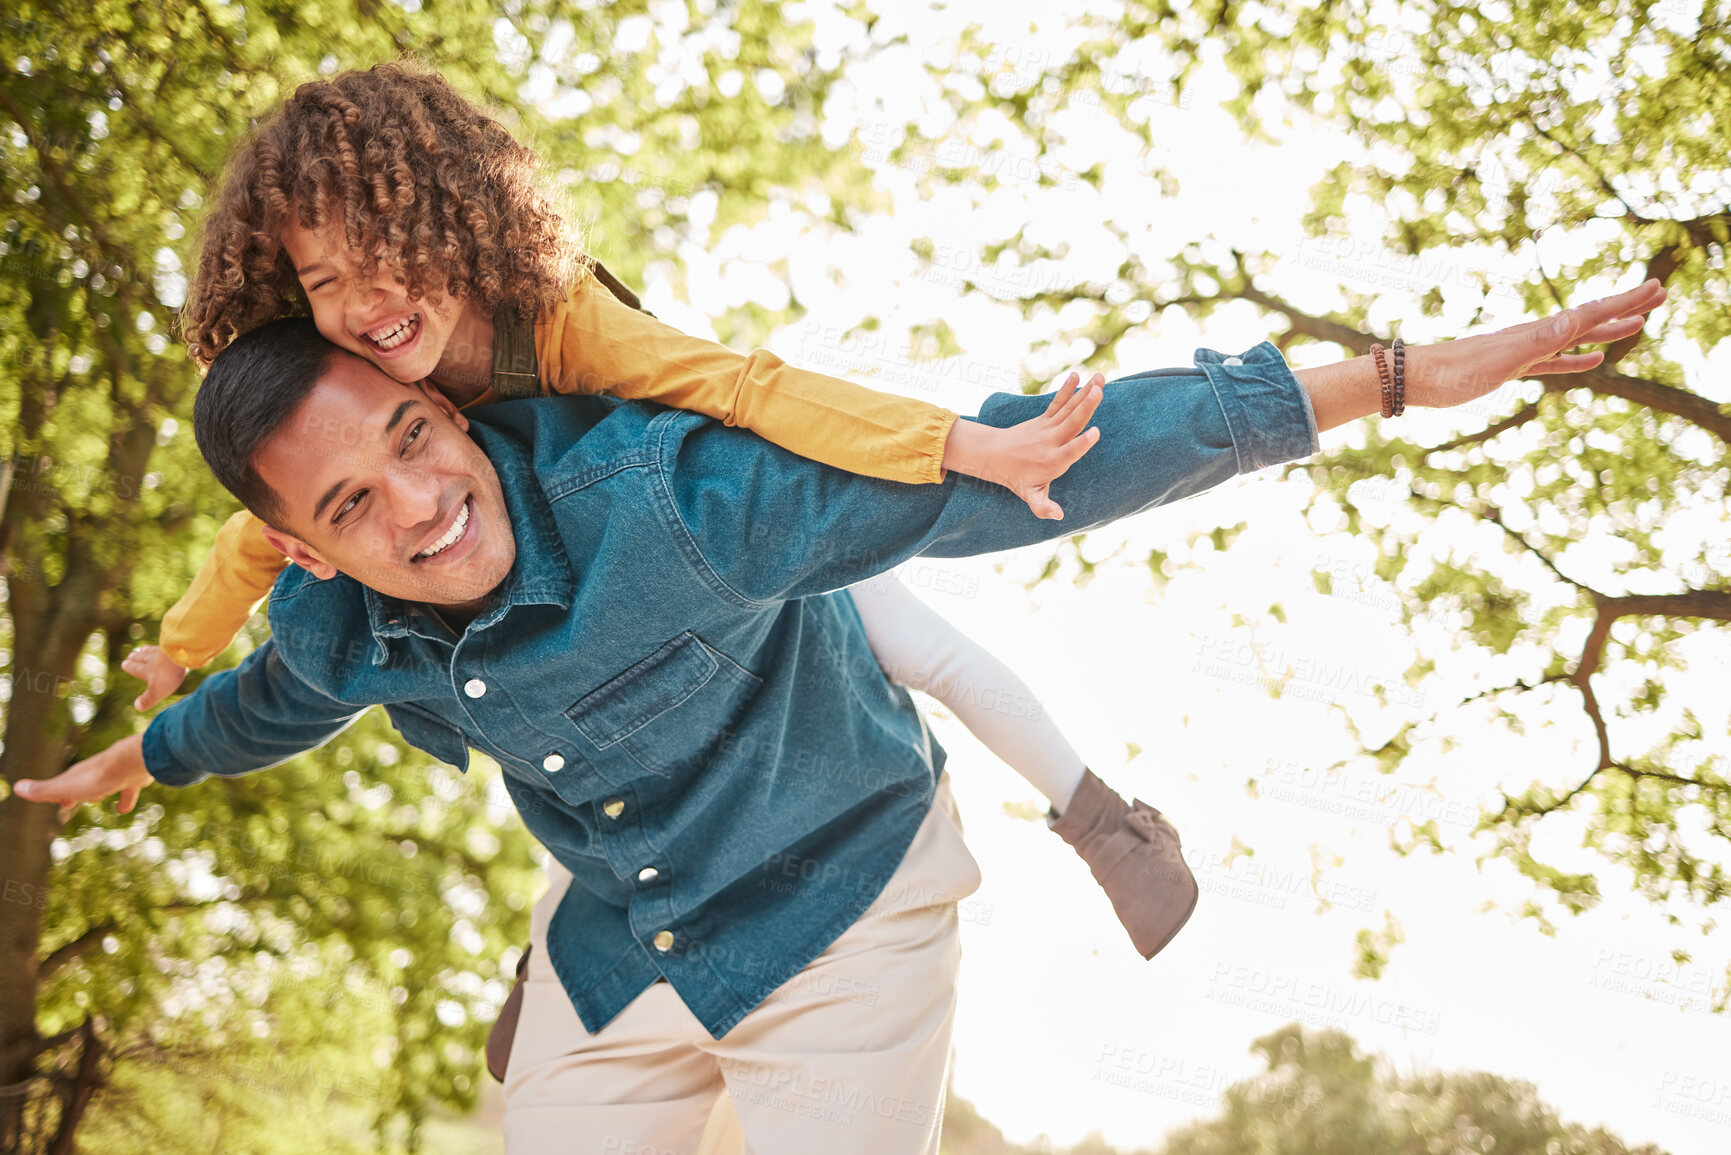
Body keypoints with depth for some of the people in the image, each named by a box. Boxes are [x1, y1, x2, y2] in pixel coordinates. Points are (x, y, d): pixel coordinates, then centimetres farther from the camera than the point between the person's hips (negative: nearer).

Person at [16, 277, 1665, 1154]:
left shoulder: (665, 494, -36)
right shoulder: (335, 629, -16)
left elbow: (1021, 465, -36)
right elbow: (272, 701, 12)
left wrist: (1406, 373, -38)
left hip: (837, 909, -5)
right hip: (614, 939, 5)